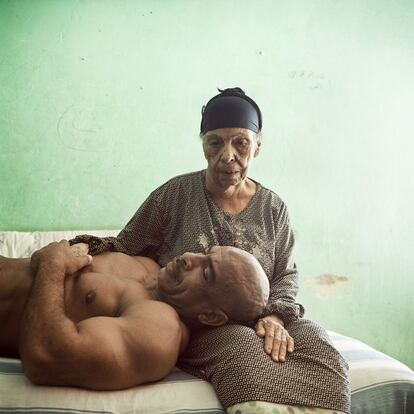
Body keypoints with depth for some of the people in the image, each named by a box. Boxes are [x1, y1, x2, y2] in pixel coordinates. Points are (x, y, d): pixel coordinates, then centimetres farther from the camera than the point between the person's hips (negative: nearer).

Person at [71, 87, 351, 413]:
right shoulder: (174, 195, -1)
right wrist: (94, 248, -17)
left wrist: (275, 315, -9)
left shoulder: (274, 209, 7)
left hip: (255, 319, 3)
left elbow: (286, 274, 11)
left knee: (320, 351, -26)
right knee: (248, 355, -36)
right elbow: (126, 247, 5)